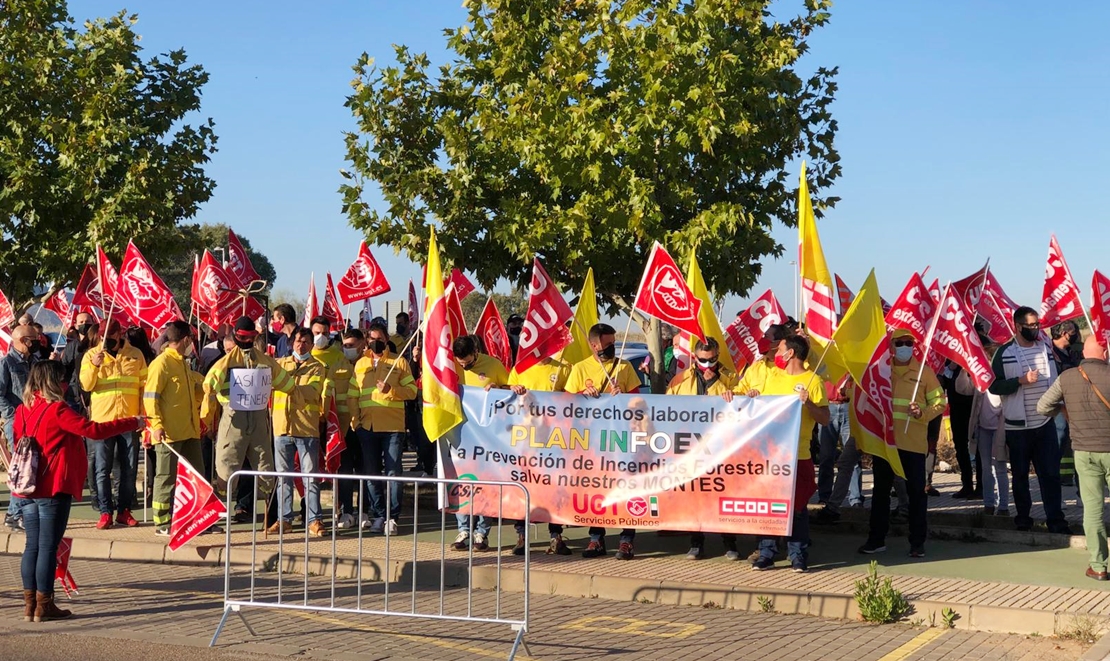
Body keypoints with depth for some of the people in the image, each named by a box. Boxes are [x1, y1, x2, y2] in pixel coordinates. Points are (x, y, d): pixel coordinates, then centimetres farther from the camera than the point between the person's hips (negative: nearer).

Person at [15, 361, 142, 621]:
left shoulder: (22, 410, 9)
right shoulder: (57, 410, -13)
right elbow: (93, 430, -15)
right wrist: (133, 423, -7)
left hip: (27, 487, 7)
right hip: (54, 488, -7)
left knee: (33, 545, 11)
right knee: (48, 545, -2)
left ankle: (30, 604, 14)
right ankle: (43, 606, 2)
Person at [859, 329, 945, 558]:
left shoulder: (924, 371, 2)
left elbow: (939, 401, 2)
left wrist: (922, 413, -16)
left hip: (913, 443, -2)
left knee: (916, 491, 1)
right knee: (881, 490, 10)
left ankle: (917, 542, 8)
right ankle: (877, 539, 19)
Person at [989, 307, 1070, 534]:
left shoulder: (1045, 349, 8)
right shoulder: (1004, 353, -6)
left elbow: (1054, 380, 18)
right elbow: (994, 386, -10)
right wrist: (1021, 381, -19)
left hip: (1045, 423, 3)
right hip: (1018, 425, -3)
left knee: (1051, 472, 0)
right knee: (1020, 474, 8)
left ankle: (1056, 519, 4)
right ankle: (1023, 518, 19)